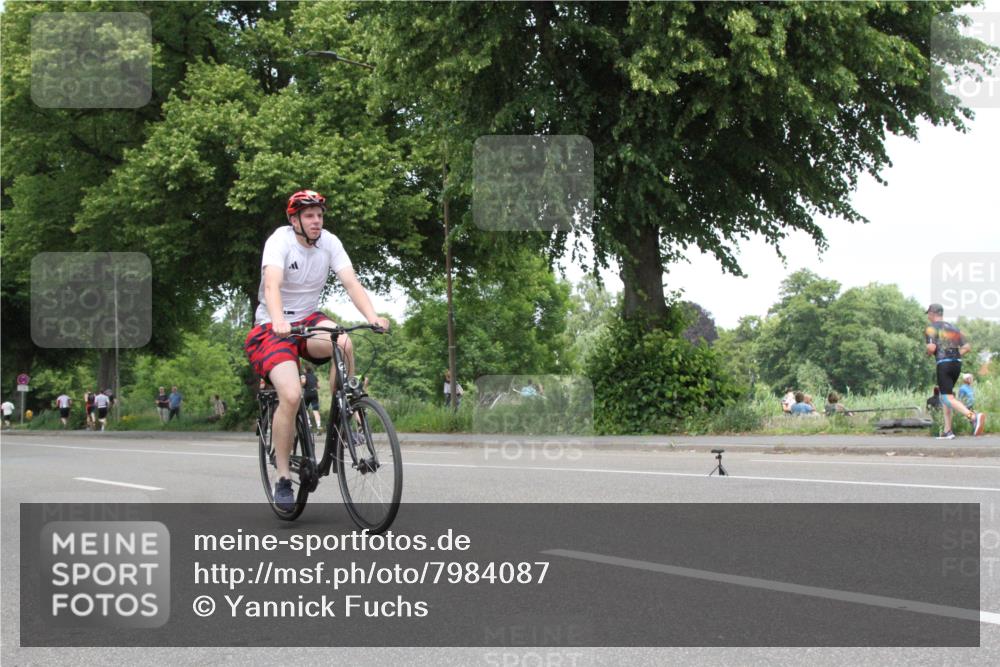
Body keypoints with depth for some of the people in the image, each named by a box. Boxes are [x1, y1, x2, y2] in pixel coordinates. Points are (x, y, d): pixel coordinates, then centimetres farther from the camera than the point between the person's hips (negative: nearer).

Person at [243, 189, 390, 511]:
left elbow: (351, 282, -15)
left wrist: (372, 317, -33)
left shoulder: (329, 243, -4)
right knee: (291, 395, -25)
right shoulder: (280, 240, -17)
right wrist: (278, 321, -52)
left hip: (308, 319, 4)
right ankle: (283, 479, -11)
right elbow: (272, 284, -33)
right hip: (272, 327, -4)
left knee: (344, 344, -31)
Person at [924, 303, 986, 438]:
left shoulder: (931, 328, -1)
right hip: (957, 363, 7)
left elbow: (931, 348, -14)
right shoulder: (953, 327, 20)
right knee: (946, 395, 17)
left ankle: (973, 416, -35)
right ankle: (947, 431, 11)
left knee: (947, 397, -12)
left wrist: (928, 352, 7)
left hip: (943, 363, -7)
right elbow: (967, 347, 15)